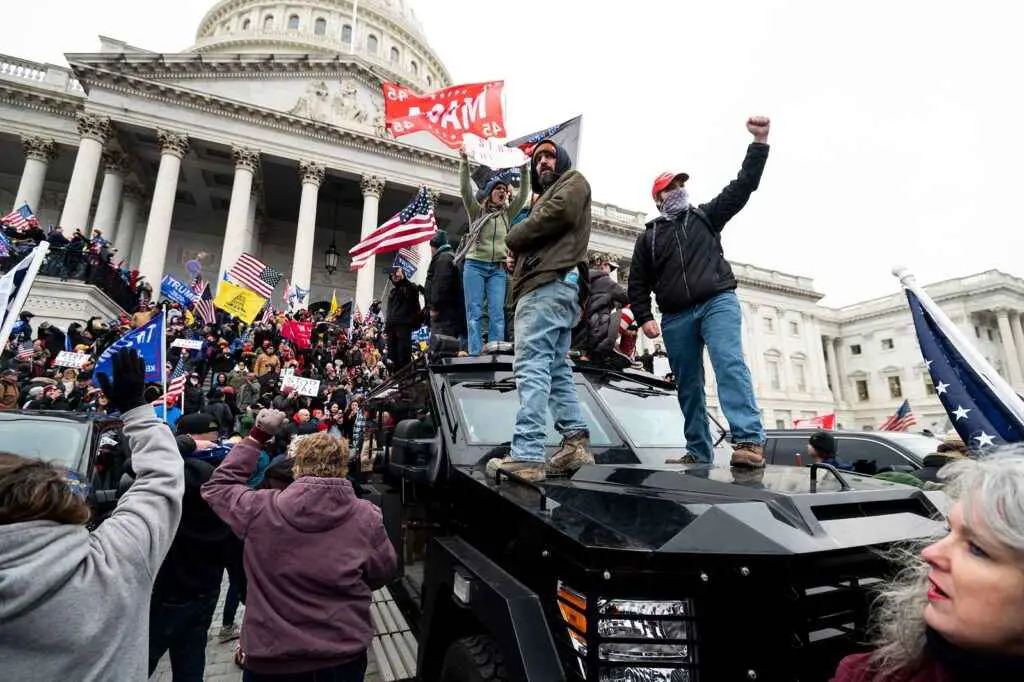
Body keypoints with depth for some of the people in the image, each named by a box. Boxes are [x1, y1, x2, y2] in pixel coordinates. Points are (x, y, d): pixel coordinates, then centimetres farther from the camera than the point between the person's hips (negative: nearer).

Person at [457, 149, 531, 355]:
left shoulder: (508, 214, 16)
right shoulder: (477, 211, 8)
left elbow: (524, 194, 8)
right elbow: (465, 188, -4)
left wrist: (523, 169, -1)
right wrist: (464, 161, -14)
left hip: (498, 268, 2)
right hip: (475, 265, -2)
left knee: (497, 312, -6)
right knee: (474, 312, -5)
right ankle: (476, 354, -5)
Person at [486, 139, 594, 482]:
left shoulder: (573, 181, 13)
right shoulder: (547, 197, 38)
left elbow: (557, 213, -10)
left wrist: (514, 236, 2)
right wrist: (519, 243, 3)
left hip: (549, 284, -10)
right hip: (551, 286, 10)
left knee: (531, 366, -19)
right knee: (556, 369, 5)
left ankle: (527, 455, -24)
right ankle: (576, 443, 3)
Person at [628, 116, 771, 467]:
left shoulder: (705, 215, 18)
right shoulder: (648, 238, 18)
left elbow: (742, 186, 8)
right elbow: (638, 284, 13)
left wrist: (759, 142, -2)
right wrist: (644, 318, -1)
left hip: (718, 301, -2)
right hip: (675, 318, 2)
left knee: (730, 363, -23)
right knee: (688, 386, 3)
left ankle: (750, 441, -31)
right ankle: (698, 452, 10)